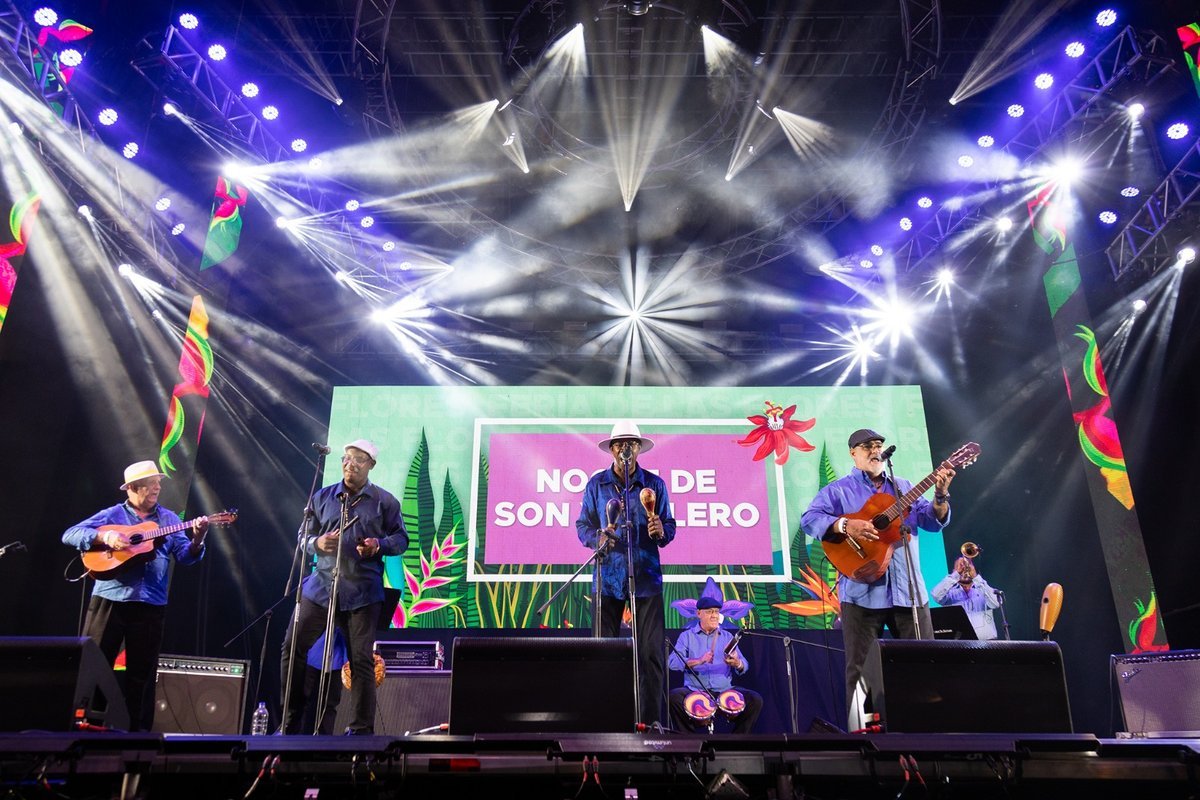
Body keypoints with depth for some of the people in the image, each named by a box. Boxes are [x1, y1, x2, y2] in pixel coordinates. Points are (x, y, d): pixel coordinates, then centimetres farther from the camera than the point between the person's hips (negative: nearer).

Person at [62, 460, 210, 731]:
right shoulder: (112, 514, 5)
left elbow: (186, 556, 2)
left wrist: (197, 539, -20)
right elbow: (69, 535, -2)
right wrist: (104, 537, -18)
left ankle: (139, 730, 16)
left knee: (142, 673, 8)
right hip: (109, 601, -2)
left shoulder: (169, 519, 10)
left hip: (150, 606, 2)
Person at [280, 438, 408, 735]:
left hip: (362, 593, -3)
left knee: (362, 661, 0)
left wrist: (379, 546, -14)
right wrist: (316, 543, -10)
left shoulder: (384, 501, 3)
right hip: (320, 587, 3)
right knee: (292, 647, 1)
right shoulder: (322, 497, 10)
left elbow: (401, 538, 5)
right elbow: (303, 536, 13)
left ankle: (361, 729, 12)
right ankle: (290, 721, 18)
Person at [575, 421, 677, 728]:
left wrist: (661, 531, -16)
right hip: (608, 576, 0)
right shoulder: (596, 484, 6)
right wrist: (597, 538, -14)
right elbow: (583, 525, 7)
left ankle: (650, 719, 9)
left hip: (646, 577, 0)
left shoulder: (655, 484, 5)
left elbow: (669, 526, 7)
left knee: (652, 651, -1)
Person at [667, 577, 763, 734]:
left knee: (756, 700, -18)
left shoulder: (727, 637, 14)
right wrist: (698, 661, -24)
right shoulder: (687, 636, 6)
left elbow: (744, 667, 4)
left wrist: (736, 663, -21)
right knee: (673, 697, -30)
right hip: (694, 691, -2)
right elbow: (672, 662, -10)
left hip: (724, 691, 2)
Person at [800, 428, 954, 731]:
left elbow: (934, 521, 10)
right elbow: (809, 519, -8)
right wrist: (846, 526, -22)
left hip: (908, 590, 4)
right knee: (861, 668, -1)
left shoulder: (903, 488, 18)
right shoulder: (839, 489, 4)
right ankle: (860, 729, 8)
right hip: (862, 591, -4)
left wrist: (941, 495, -9)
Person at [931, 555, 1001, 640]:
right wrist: (956, 573, -11)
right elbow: (936, 595, -11)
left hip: (985, 639, 1)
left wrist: (976, 577, -11)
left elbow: (996, 603, -7)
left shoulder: (983, 588, 14)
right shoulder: (950, 591, 11)